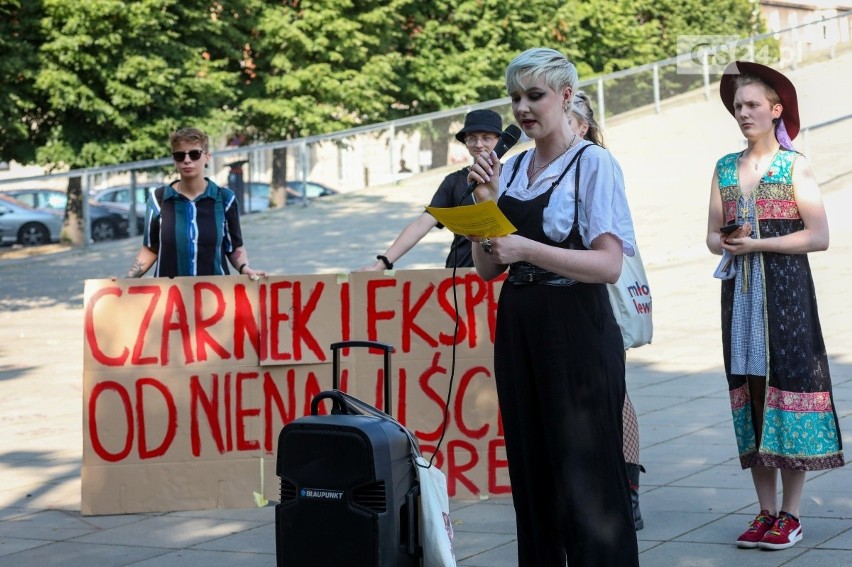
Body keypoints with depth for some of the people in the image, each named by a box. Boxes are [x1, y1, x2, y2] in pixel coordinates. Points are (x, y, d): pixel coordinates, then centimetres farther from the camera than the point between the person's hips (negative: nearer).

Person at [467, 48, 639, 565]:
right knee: (531, 475, 9)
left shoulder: (594, 164, -7)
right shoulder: (511, 170, 12)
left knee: (584, 478, -5)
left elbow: (609, 264, -16)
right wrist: (485, 203, -2)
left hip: (576, 333, -6)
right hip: (518, 328, 7)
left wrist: (526, 249, -24)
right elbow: (488, 268, 12)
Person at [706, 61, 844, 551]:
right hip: (740, 292, 5)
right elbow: (713, 235, 13)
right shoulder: (725, 169, 12)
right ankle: (766, 511, 10)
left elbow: (819, 236, -9)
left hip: (785, 290, -5)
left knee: (788, 381, -6)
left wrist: (757, 244, -14)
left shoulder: (795, 166, -2)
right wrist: (726, 244, -10)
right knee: (749, 388, 4)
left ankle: (790, 515, -1)